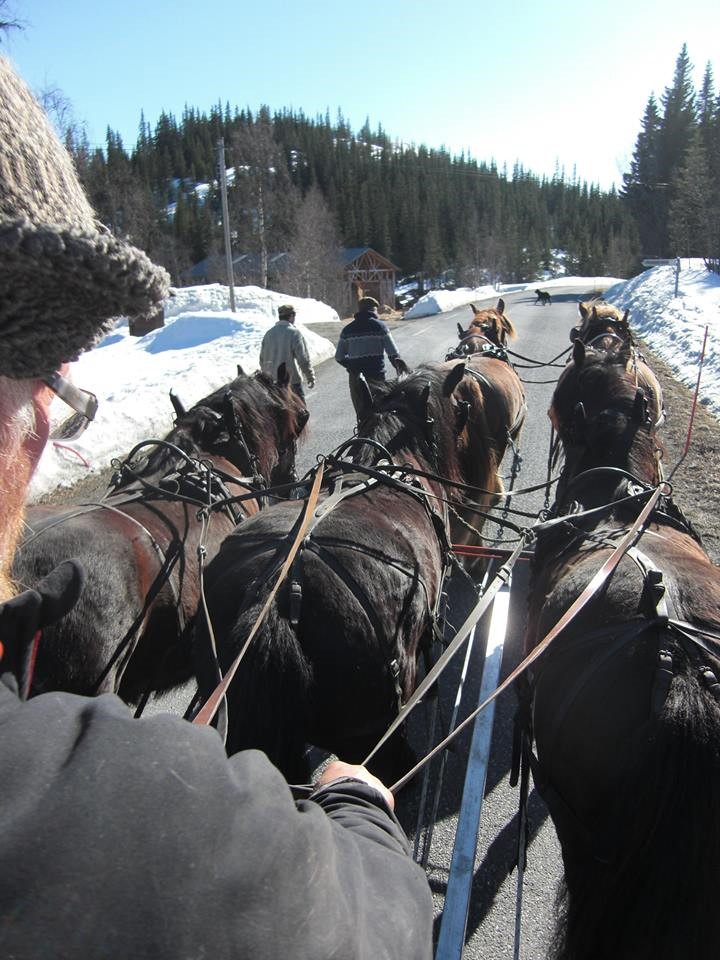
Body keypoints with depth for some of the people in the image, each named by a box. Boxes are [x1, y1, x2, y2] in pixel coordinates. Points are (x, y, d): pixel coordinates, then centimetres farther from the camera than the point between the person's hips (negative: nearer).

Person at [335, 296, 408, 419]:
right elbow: (393, 353, -6)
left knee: (361, 413, 11)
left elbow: (339, 357, 6)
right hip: (376, 376, -3)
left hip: (355, 379, 3)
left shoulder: (347, 330, 7)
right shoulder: (380, 326, -2)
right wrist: (398, 364, 12)